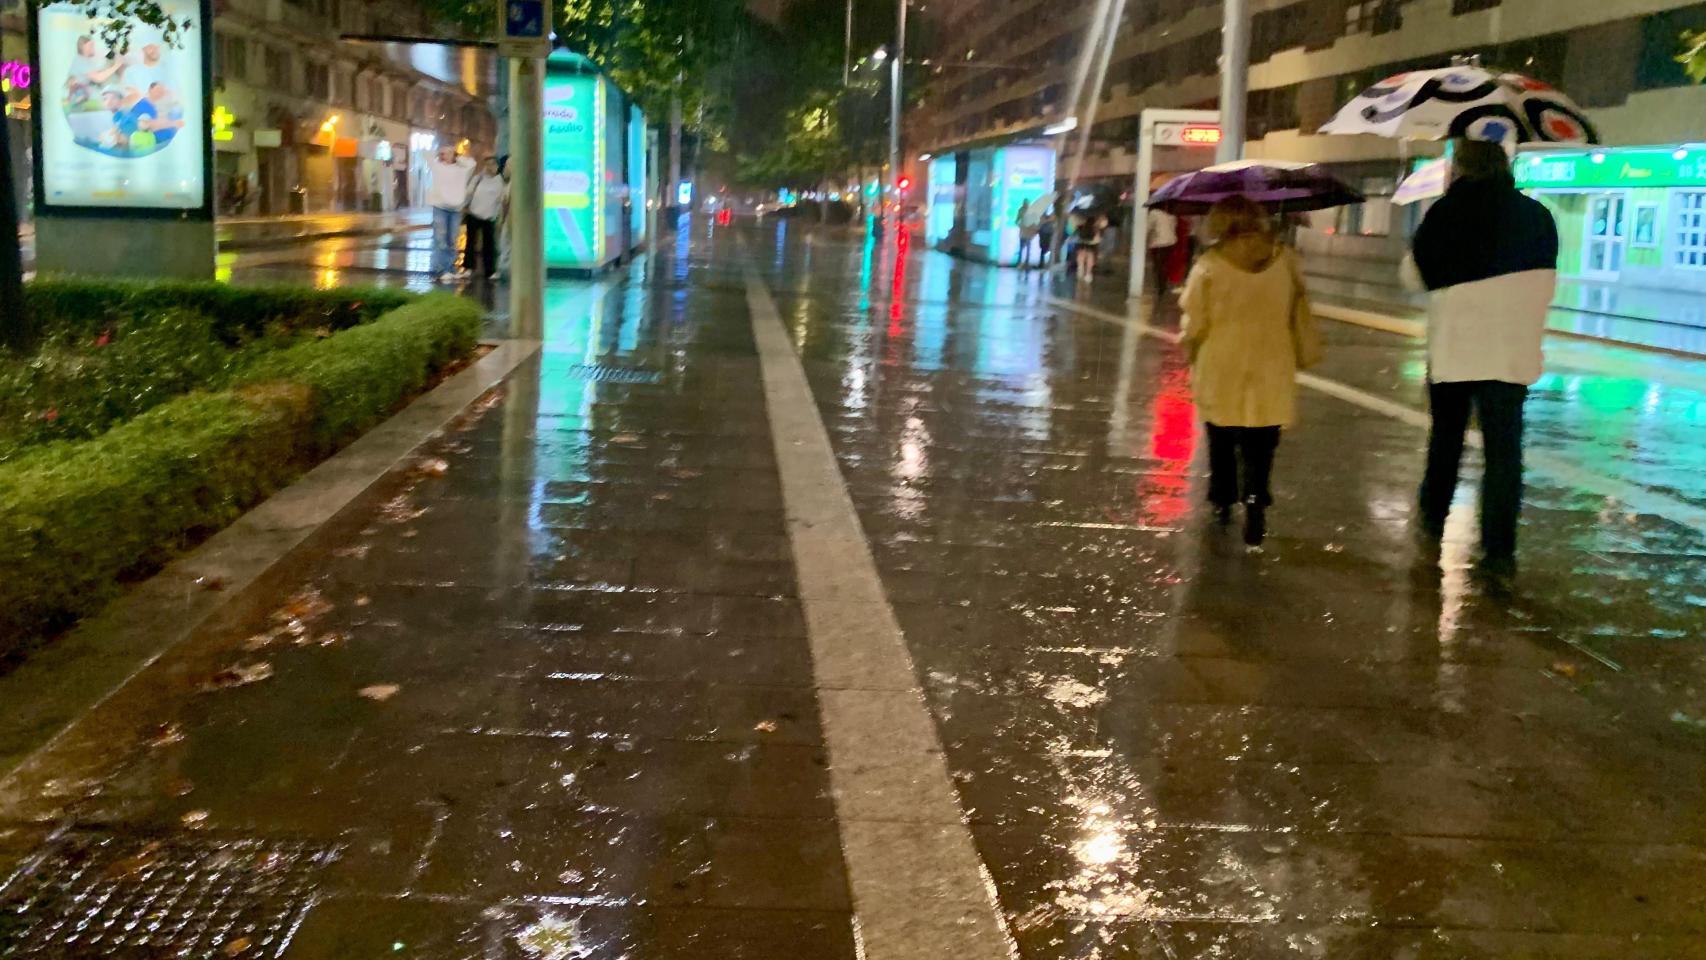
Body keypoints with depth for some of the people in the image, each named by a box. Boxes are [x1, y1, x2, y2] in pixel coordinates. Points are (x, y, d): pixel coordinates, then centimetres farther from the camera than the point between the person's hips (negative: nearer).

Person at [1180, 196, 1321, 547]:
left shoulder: (1209, 266, -8)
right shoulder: (1285, 260, -1)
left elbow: (1195, 324, -6)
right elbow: (1300, 314, 5)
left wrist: (1189, 348, 12)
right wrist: (1306, 353, 15)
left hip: (1221, 373, -1)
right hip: (1271, 373, 1)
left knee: (1222, 442, 16)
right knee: (1260, 446, 3)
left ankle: (1222, 502, 25)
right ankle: (1255, 500, -15)